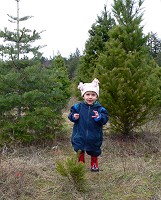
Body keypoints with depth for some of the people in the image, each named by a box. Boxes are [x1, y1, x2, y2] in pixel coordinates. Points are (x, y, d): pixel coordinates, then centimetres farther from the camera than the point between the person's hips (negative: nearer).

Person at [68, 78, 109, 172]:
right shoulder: (78, 107, -7)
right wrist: (74, 117, -19)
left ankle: (94, 164, 43)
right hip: (80, 135, 0)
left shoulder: (99, 108, -10)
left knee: (94, 152, 18)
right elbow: (71, 115, 2)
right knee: (79, 151, 11)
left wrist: (99, 117, -30)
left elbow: (105, 119, -11)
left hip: (94, 137, 0)